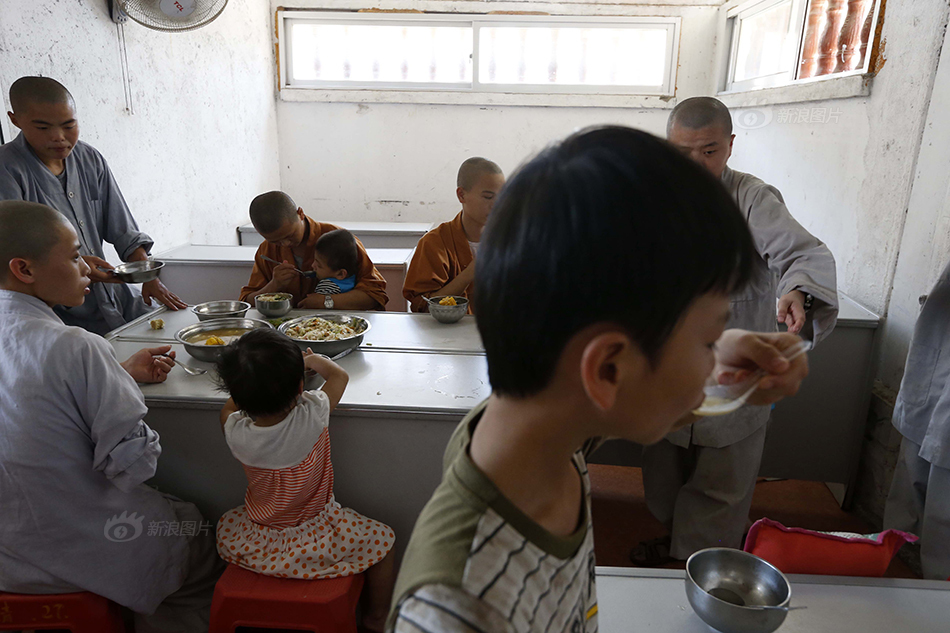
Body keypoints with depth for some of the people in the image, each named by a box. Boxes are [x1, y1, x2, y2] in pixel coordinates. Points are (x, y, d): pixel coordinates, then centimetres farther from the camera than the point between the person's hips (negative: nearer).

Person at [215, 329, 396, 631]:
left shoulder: (234, 433, -22)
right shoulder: (313, 416, -26)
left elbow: (230, 407, 6)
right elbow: (339, 375, -4)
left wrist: (252, 382, 9)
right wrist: (312, 359, 12)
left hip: (256, 544, 3)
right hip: (316, 542, -3)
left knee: (226, 525, 34)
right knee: (381, 538, 15)